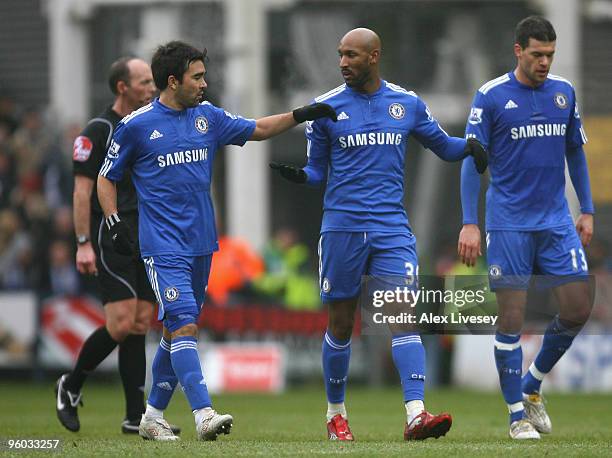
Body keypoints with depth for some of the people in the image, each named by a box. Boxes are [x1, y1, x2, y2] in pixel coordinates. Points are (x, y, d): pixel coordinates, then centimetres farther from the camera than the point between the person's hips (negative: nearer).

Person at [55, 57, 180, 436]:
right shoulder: (98, 130, -7)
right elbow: (82, 190, -9)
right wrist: (84, 243, -15)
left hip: (147, 242, 7)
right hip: (111, 236, -7)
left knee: (140, 324, 3)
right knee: (122, 323, -15)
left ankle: (137, 416, 3)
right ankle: (71, 387, 6)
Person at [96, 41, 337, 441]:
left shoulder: (207, 116, 9)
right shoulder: (137, 126, -5)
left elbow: (258, 129, 20)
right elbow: (106, 178, 5)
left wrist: (301, 115, 9)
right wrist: (116, 223, -6)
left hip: (201, 243, 6)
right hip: (163, 246, -6)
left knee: (177, 330, 10)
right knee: (184, 326, -17)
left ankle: (154, 416, 21)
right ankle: (204, 414, -25)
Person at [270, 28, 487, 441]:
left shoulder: (407, 104, 7)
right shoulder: (326, 107, 4)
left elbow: (442, 145, 18)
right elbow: (318, 171, 9)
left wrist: (469, 147, -3)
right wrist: (299, 175, -14)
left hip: (392, 227, 0)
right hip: (342, 227, 0)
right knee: (341, 323, 6)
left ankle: (416, 414, -20)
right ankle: (336, 414, 22)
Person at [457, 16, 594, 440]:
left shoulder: (564, 92, 7)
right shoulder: (491, 96, -6)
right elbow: (472, 159, -5)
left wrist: (587, 210, 12)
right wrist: (470, 223, -11)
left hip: (557, 222, 4)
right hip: (508, 225, -4)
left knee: (578, 309, -2)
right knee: (512, 317, -5)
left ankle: (532, 386, 20)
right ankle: (518, 414, 5)